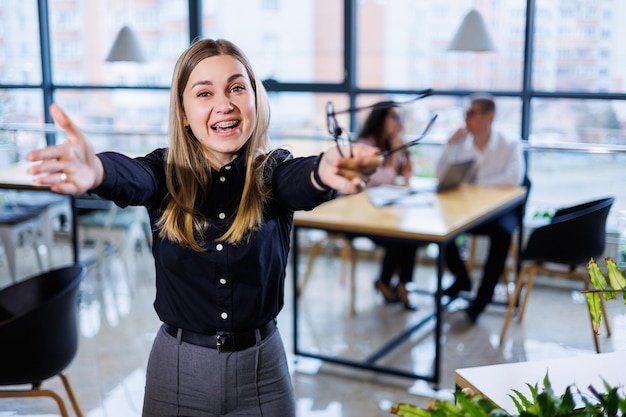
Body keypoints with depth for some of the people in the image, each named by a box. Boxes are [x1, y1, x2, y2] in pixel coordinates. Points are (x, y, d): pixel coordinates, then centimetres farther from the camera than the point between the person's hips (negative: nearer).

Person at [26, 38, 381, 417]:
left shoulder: (272, 173, -8)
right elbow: (130, 178, -30)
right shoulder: (166, 175, -7)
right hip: (177, 369, 0)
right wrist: (94, 171, -55)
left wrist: (326, 172, -56)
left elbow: (302, 181, -31)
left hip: (261, 368, 0)